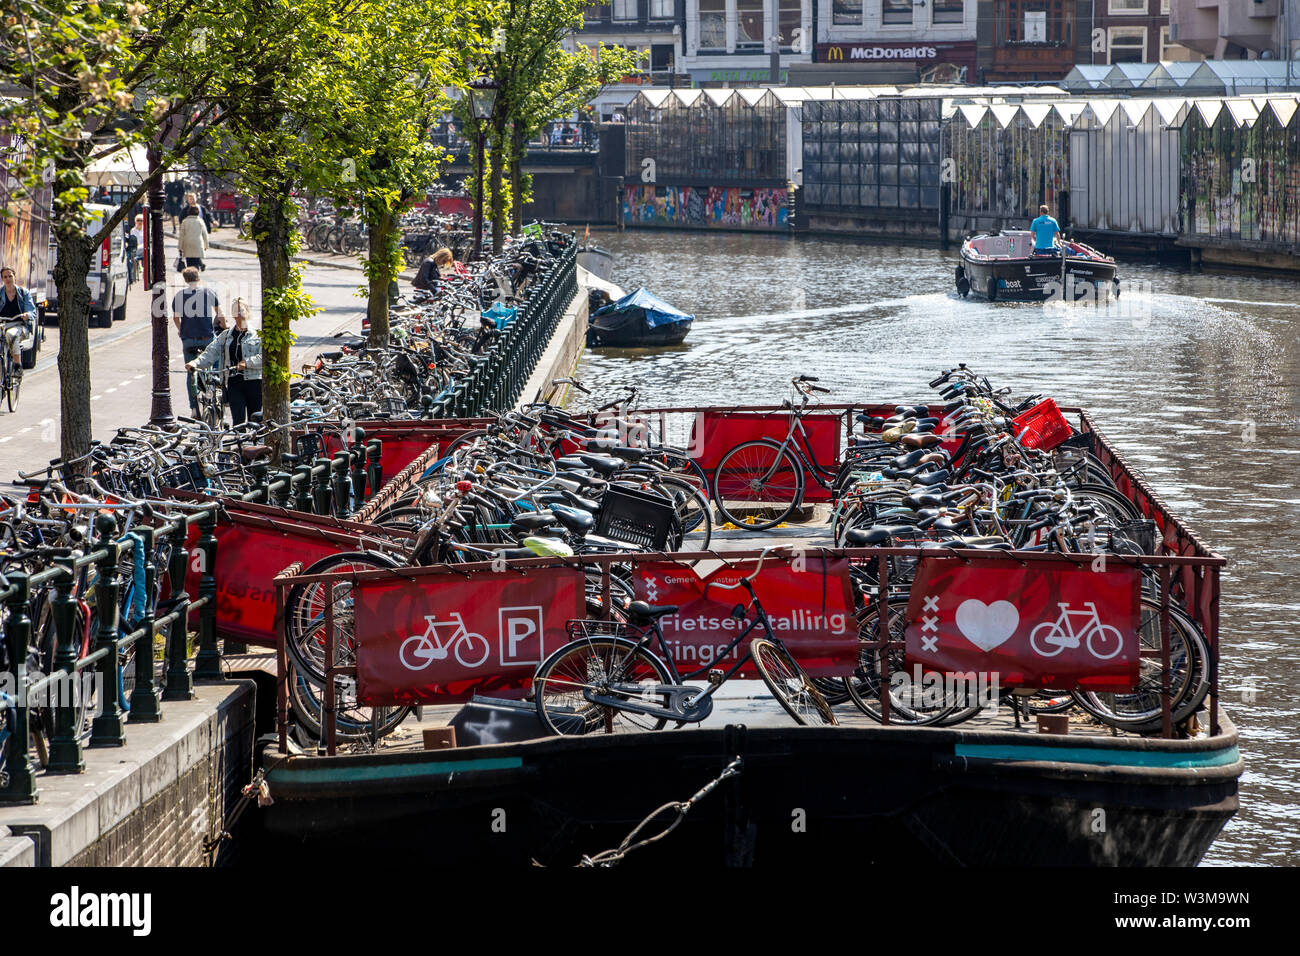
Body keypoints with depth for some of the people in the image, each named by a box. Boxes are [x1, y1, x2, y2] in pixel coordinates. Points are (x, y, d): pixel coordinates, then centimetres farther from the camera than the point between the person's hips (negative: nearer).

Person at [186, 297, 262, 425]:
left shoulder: (257, 335, 1)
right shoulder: (226, 336, 13)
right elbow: (211, 353, 4)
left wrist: (247, 362, -25)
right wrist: (195, 363, -12)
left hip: (253, 381, -2)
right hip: (234, 382, 2)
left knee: (254, 421, 3)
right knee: (238, 420, -8)